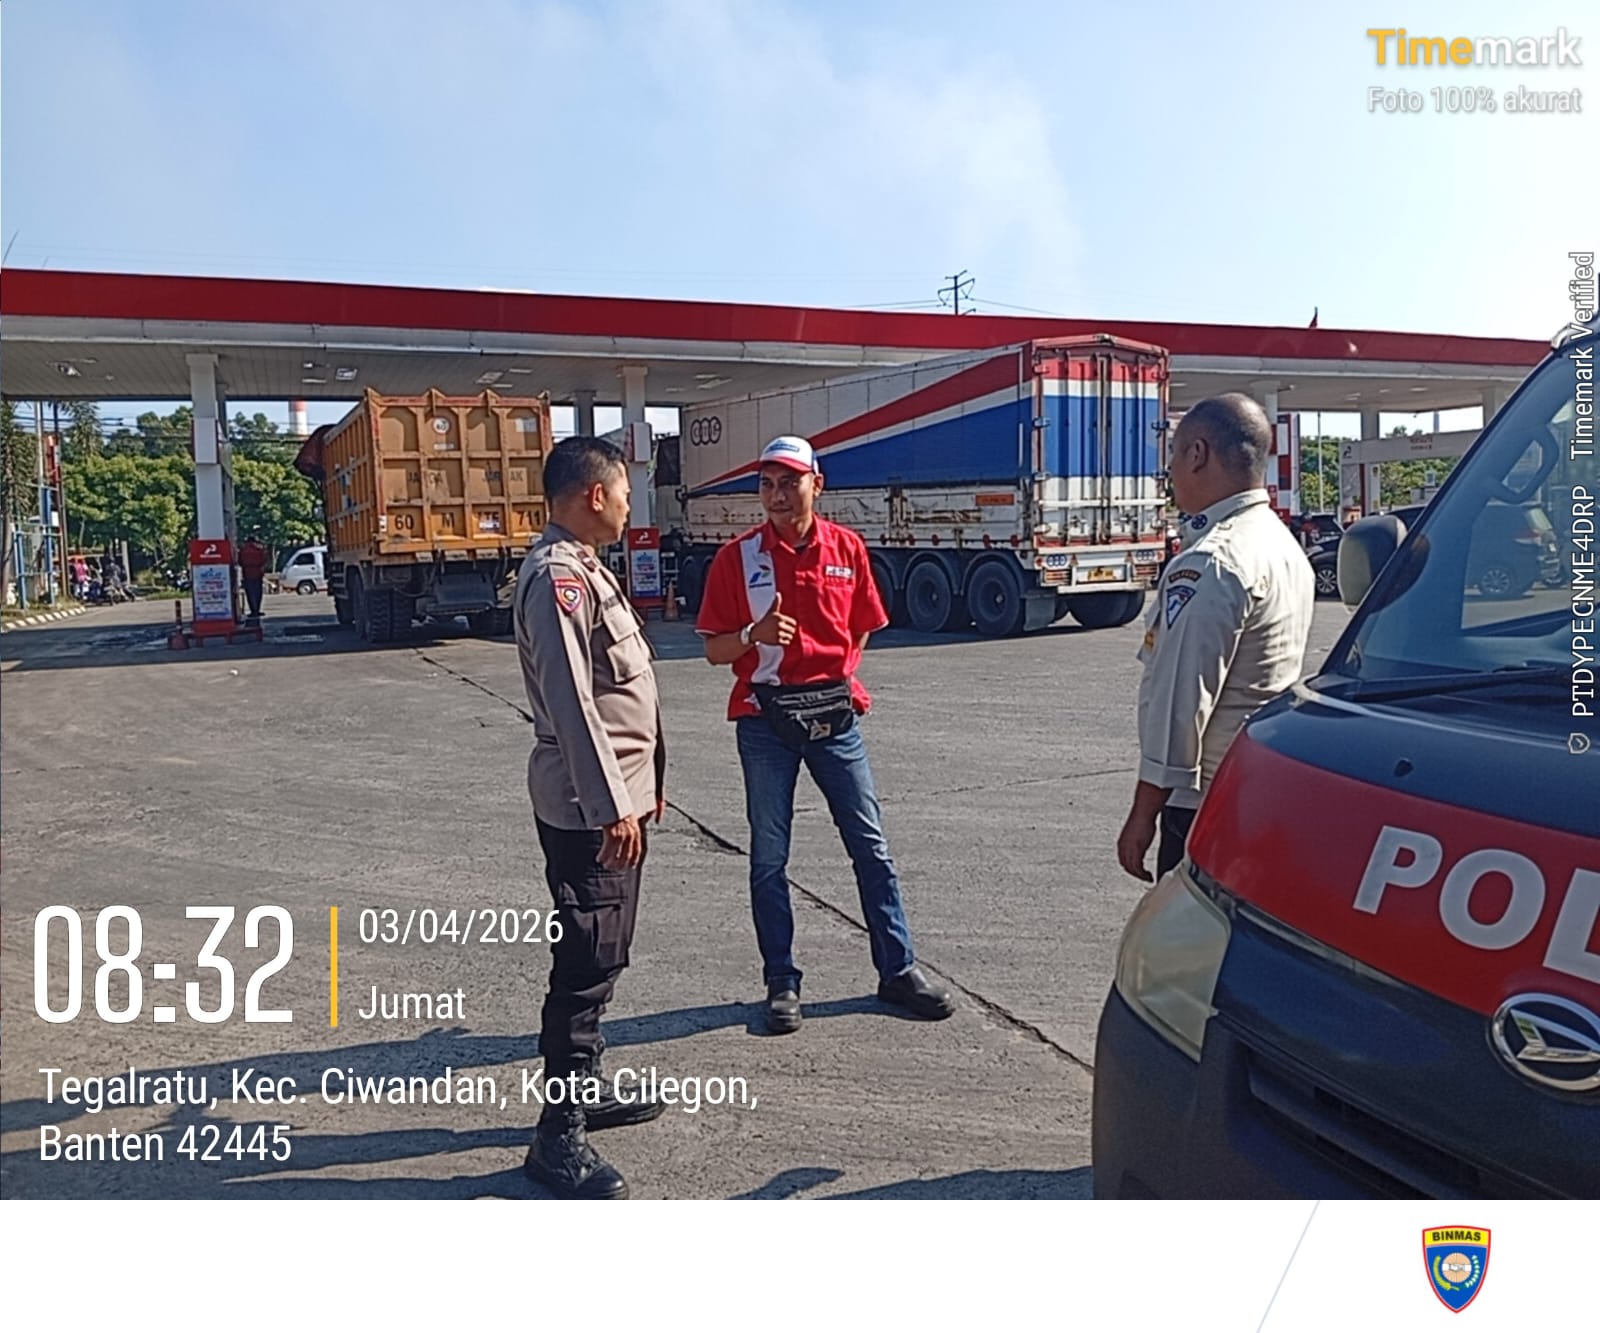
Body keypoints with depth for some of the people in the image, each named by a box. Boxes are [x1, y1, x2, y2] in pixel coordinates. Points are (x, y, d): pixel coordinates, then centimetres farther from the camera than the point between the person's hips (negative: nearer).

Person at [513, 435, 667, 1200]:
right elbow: (570, 703, -23)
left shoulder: (584, 569, 15)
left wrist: (641, 785, 21)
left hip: (616, 797, 11)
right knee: (587, 964, -5)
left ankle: (584, 1091, 32)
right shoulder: (557, 577, -17)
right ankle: (559, 1136, 4)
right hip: (588, 808, -11)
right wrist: (610, 807, -23)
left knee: (603, 956, 18)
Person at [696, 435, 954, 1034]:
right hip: (764, 719, -1)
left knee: (870, 845, 7)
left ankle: (897, 969, 20)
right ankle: (781, 982, 19)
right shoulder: (737, 557, -3)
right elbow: (715, 650, -1)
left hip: (834, 714, 2)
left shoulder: (847, 548, 4)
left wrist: (838, 680, 5)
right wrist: (754, 635, -19)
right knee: (769, 856, 6)